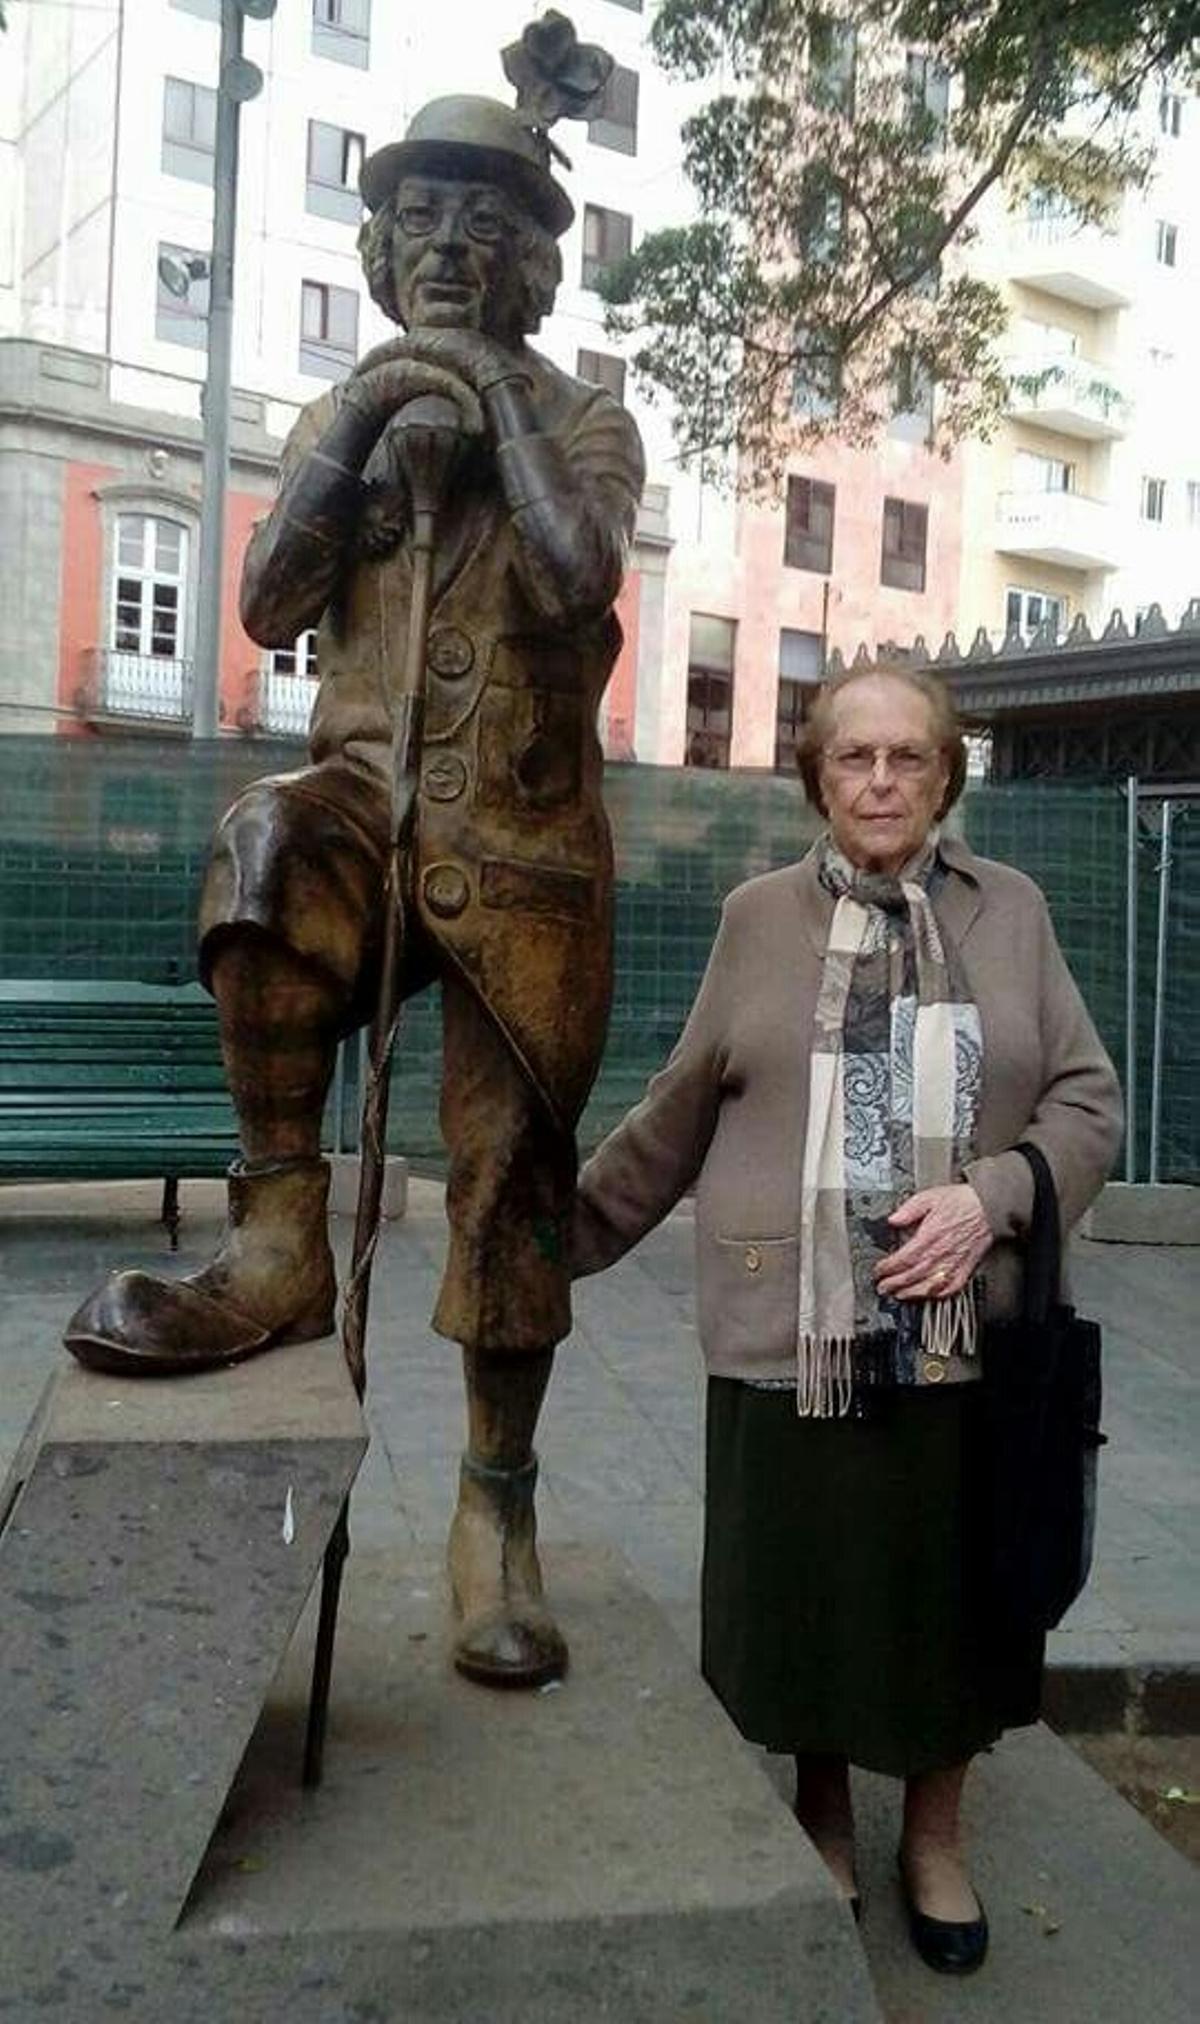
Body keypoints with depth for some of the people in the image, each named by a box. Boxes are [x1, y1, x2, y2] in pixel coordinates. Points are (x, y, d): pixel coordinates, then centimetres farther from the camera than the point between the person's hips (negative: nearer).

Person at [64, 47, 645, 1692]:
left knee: (514, 1168, 0)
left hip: (524, 842, -1)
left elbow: (578, 581, -13)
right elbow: (269, 610, 2)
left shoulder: (582, 418, 9)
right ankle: (279, 1244, -26)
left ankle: (497, 1504, 13)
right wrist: (357, 425, -3)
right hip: (371, 799, 1)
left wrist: (495, 395, -6)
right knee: (266, 840, -36)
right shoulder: (342, 414, 16)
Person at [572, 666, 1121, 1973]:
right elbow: (677, 1117, 9)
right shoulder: (760, 916, 4)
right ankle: (822, 1817, 38)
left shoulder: (1011, 910, 4)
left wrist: (989, 1197, -14)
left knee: (950, 1587, 12)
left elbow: (1087, 1102, 3)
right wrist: (567, 1232, 10)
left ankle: (936, 1833, 37)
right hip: (790, 1336, 0)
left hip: (964, 1336, 1)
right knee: (807, 1585, 11)